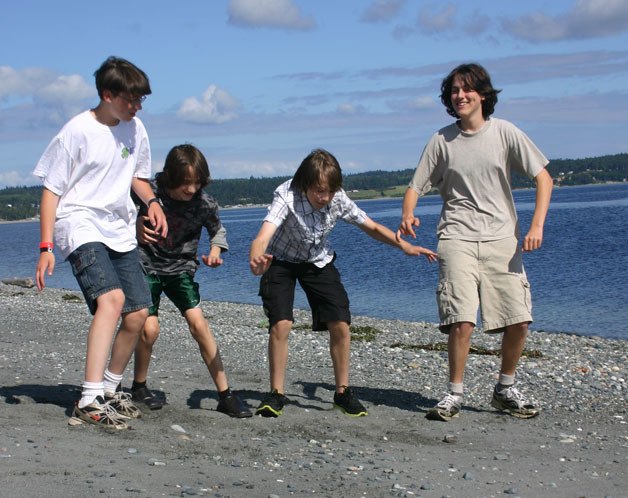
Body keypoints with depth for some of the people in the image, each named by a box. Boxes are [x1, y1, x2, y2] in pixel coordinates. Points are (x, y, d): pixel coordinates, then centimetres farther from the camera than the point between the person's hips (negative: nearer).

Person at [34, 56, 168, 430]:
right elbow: (51, 190, -6)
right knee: (112, 298, -29)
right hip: (81, 227, -7)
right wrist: (46, 248, -12)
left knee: (138, 315, 2)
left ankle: (111, 388, 23)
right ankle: (90, 400, -32)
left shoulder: (134, 128, 10)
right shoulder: (78, 131, -8)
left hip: (120, 232, 7)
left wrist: (152, 201, 4)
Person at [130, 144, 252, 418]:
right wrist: (138, 228, -22)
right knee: (149, 328, -14)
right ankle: (139, 387, 12)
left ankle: (225, 394, -7)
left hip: (181, 268, 1)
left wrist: (215, 251, -12)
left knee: (199, 324, -12)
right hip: (148, 266, -1)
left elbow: (218, 230, 8)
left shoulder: (204, 203, -13)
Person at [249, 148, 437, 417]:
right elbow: (263, 236, -49)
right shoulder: (287, 196, -34)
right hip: (281, 262, -3)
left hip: (318, 262, 3)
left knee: (340, 323, -7)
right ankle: (276, 394, -4)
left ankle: (342, 391, 10)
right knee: (280, 324, -19)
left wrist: (405, 246, -15)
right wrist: (256, 259, -71)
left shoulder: (338, 200, -21)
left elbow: (371, 227, -5)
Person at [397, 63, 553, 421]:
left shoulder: (504, 133, 2)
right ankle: (455, 394, 2)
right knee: (461, 321, -15)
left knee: (519, 321, -3)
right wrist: (408, 215, -15)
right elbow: (417, 186, 7)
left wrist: (537, 225, -10)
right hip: (458, 240, -1)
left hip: (502, 239, 1)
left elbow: (543, 177, 3)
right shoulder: (442, 140, 5)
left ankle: (506, 389, 19)